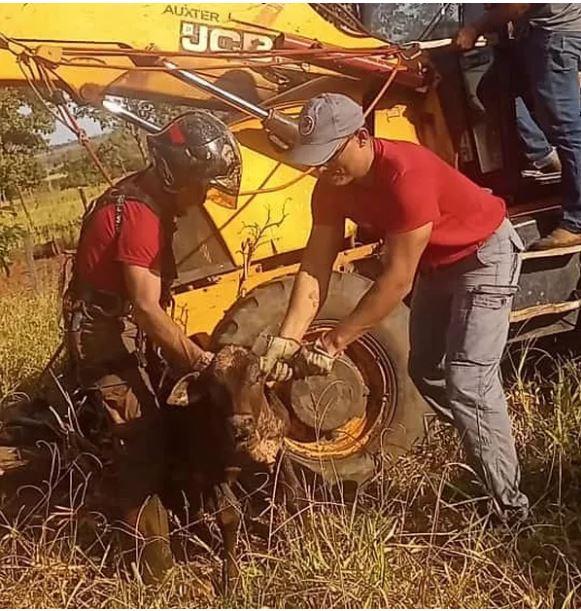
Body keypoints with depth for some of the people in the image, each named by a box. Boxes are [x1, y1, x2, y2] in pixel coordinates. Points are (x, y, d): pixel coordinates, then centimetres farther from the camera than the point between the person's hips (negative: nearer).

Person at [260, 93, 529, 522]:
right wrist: (286, 340, -25)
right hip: (436, 262, 9)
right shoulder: (331, 186, -12)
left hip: (485, 254, -9)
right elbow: (314, 270, -14)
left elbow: (397, 279, -35)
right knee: (426, 371, 16)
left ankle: (511, 508, -6)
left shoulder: (405, 174, -37)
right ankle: (491, 449, 36)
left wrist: (333, 343, -32)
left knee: (467, 381, -16)